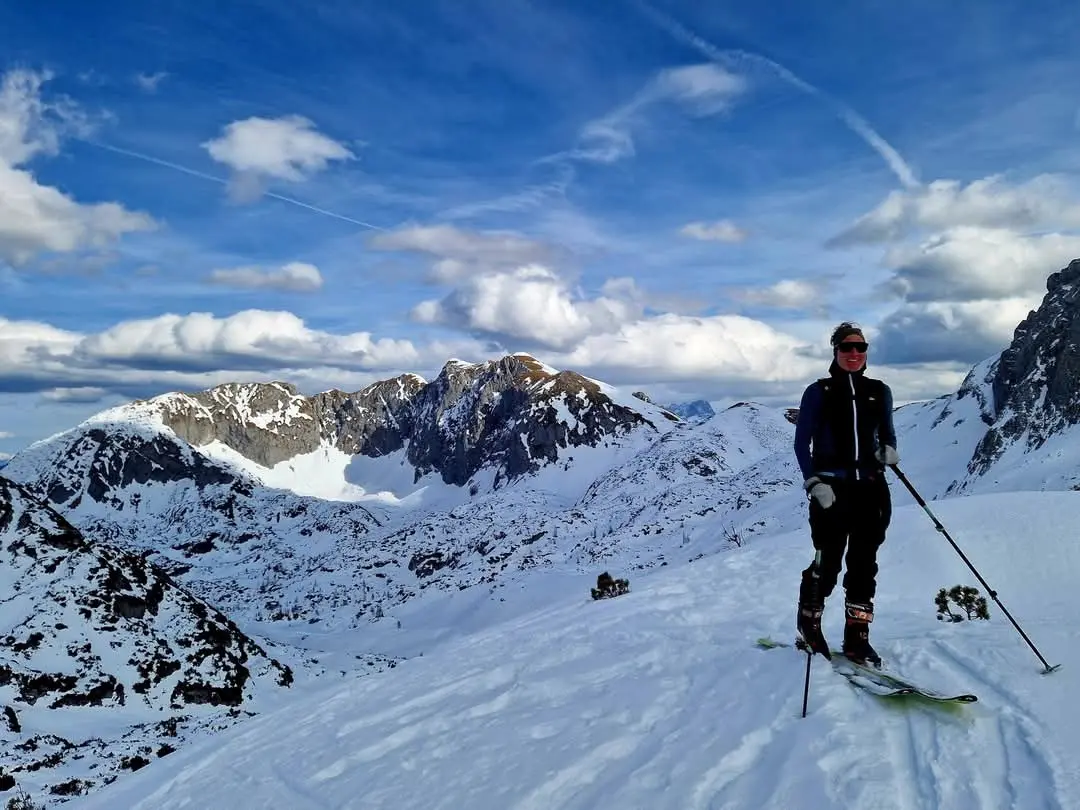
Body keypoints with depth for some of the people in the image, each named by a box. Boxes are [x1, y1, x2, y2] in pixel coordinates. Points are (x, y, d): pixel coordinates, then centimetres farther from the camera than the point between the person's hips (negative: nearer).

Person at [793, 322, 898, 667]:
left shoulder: (879, 391, 11)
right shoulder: (818, 391, 1)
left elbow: (887, 433, 20)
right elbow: (802, 441, -1)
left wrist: (889, 450, -4)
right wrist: (813, 483, -13)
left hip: (871, 487, 4)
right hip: (831, 488, -3)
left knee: (864, 563, 3)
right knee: (828, 562, -3)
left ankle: (856, 638, 11)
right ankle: (809, 626, 19)